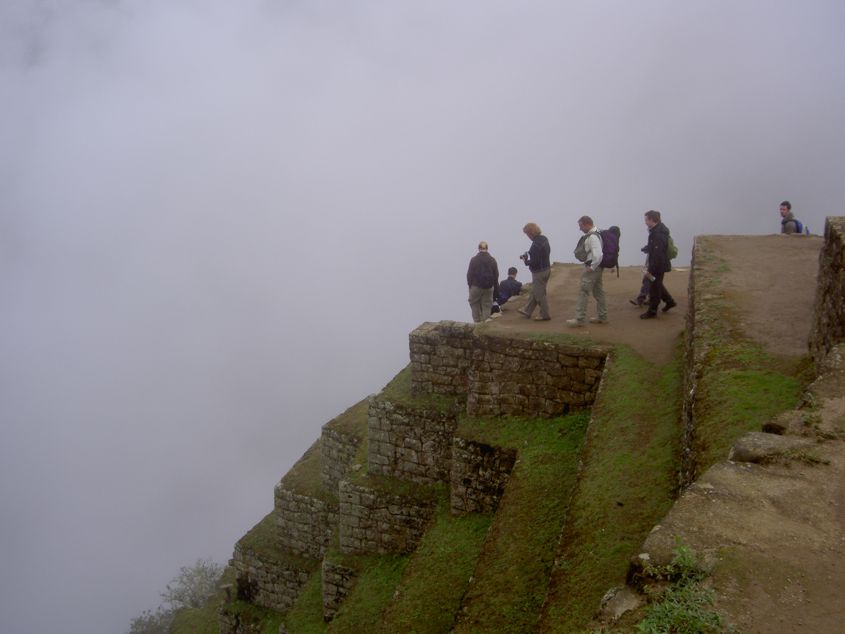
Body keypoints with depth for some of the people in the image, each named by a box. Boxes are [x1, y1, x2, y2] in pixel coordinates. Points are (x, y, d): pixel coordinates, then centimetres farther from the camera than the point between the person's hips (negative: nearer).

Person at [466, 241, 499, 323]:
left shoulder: (474, 260, -8)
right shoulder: (492, 260, 1)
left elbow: (469, 274, -5)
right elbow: (496, 275, 5)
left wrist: (470, 285, 6)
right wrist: (496, 288, 12)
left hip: (476, 286, -2)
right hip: (489, 287, 2)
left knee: (474, 303, 12)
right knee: (487, 305, 8)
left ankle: (477, 321, 8)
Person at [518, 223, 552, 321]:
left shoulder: (536, 245, -26)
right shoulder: (544, 239, 3)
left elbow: (534, 262, -26)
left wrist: (525, 260, -7)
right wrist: (529, 253, 10)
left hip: (539, 272, -10)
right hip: (546, 269, 10)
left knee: (539, 294, 3)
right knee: (534, 292, 20)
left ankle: (545, 315, 12)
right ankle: (527, 311, 32)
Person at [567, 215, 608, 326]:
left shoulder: (592, 237, -22)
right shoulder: (596, 233, 10)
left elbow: (598, 255, -31)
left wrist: (591, 267, -21)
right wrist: (592, 266, 14)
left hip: (591, 269, -10)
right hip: (596, 268, 10)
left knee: (583, 293, -6)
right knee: (598, 292, 16)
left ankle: (580, 319, -2)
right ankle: (602, 317, 24)